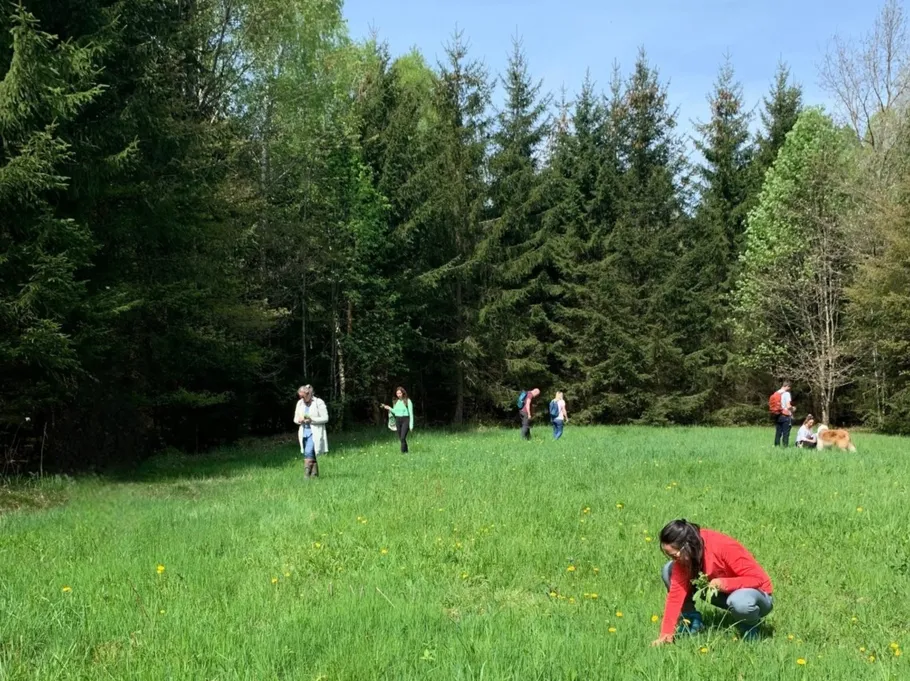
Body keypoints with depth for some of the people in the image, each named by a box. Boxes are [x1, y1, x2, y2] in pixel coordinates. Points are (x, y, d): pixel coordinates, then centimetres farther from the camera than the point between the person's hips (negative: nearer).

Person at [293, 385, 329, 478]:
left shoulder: (319, 403, -8)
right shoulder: (300, 403, 10)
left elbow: (325, 418, -9)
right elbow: (295, 418, 16)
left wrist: (312, 420, -20)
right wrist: (299, 420, -9)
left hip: (315, 432, -6)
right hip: (304, 432, 6)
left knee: (308, 452, -20)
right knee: (311, 454, 9)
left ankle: (307, 474, -22)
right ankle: (315, 474, 17)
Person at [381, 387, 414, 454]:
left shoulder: (408, 401, -7)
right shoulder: (396, 401, 10)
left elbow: (411, 413, -6)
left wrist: (411, 425, -10)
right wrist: (389, 408, 4)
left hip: (405, 420, -6)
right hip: (398, 420, 6)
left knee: (403, 438, -17)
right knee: (400, 438, 7)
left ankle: (403, 452, -14)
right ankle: (406, 451, 19)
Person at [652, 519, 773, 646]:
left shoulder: (725, 547, -32)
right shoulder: (684, 556, -15)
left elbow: (759, 578, -28)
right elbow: (677, 591, -19)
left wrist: (724, 583, -42)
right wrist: (666, 632, -25)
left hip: (755, 592, -5)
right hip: (724, 593, 5)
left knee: (739, 602, -44)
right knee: (669, 571, -11)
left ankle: (750, 627, -8)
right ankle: (691, 622, 2)